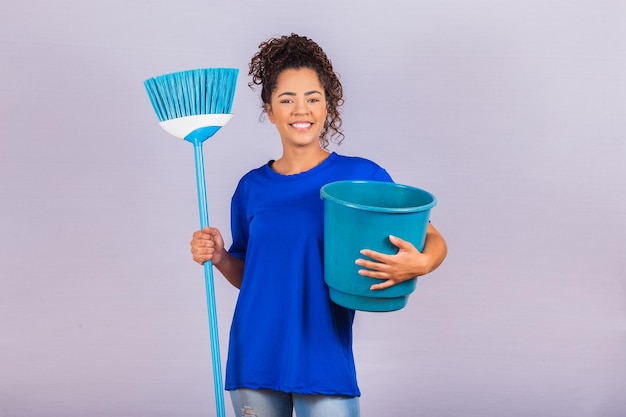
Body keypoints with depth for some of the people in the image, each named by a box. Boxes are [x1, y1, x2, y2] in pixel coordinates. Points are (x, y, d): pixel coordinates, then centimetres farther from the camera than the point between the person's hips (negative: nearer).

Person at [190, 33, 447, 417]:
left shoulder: (362, 176, -5)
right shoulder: (252, 187, 5)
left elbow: (433, 240, -5)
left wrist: (419, 264, -25)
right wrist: (219, 257, -5)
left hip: (325, 362, -2)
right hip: (254, 358, 3)